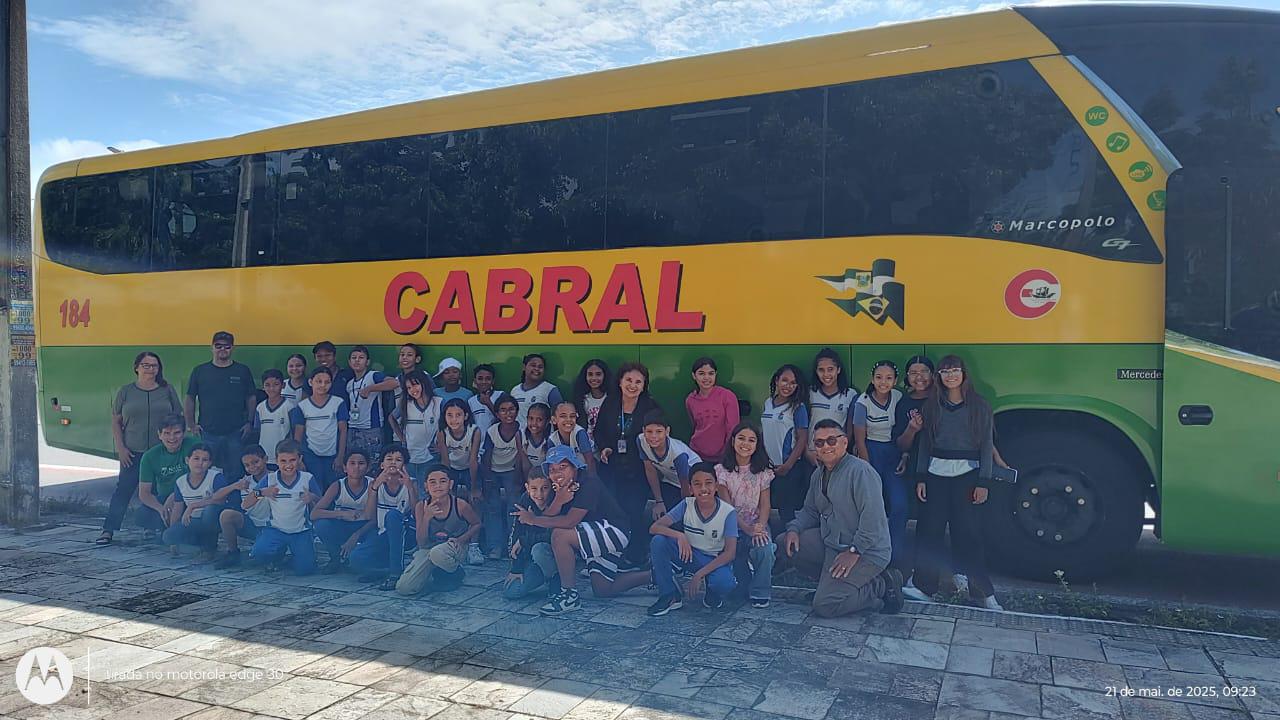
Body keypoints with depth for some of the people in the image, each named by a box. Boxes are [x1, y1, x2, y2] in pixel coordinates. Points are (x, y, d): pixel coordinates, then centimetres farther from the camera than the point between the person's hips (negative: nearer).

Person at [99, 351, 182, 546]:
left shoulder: (167, 390, 6)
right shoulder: (126, 391, 5)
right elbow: (116, 422, 6)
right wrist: (120, 448, -3)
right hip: (133, 452, 0)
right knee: (123, 489, -2)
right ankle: (108, 530, 2)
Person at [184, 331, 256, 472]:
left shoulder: (242, 371, 5)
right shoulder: (200, 371, 5)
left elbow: (251, 398, 8)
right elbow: (190, 399, 8)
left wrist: (249, 423, 1)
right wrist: (191, 424, 1)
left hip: (235, 433, 0)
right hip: (208, 433, 0)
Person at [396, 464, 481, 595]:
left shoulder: (460, 505, -17)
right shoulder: (421, 506, -12)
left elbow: (477, 524, 2)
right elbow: (421, 542, -11)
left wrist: (461, 539, -16)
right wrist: (426, 517, -27)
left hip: (455, 548, -3)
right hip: (428, 549, 3)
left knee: (437, 553, -41)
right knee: (403, 588, -15)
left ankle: (456, 574, -5)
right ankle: (434, 572, 16)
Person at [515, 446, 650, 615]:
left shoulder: (588, 483, -23)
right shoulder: (560, 489, 4)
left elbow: (570, 521, -31)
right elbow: (547, 520, -8)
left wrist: (533, 519, -22)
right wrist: (558, 500, -27)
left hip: (613, 532, -10)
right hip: (596, 537, 10)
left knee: (560, 536, -26)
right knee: (602, 590, 13)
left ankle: (569, 595, -15)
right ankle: (654, 576, 27)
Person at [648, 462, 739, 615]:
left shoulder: (728, 512, -17)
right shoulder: (686, 505, -12)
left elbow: (730, 552, -20)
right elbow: (654, 527, -17)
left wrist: (700, 574, -28)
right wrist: (679, 535, -37)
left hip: (716, 560, -3)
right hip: (689, 554, 3)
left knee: (725, 583, -38)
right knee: (658, 541, -24)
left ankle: (712, 596, 3)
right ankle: (670, 596, -8)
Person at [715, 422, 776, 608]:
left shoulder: (763, 471, 4)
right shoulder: (722, 470, -2)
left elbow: (765, 504, 0)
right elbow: (727, 505, -7)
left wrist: (760, 527, -20)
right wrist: (746, 529, -19)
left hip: (757, 525, 1)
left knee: (764, 548, -28)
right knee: (736, 554, -26)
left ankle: (760, 593, -7)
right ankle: (745, 589, 6)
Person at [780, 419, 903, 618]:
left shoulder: (860, 471, -18)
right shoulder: (818, 474, 12)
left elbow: (873, 516, -24)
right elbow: (809, 511, 19)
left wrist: (854, 551, -23)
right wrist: (794, 529, -1)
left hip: (866, 551, -9)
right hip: (831, 543, 9)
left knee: (824, 606, -17)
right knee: (787, 543, -1)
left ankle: (882, 586, 1)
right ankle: (831, 582, 9)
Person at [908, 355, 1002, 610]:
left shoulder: (979, 405, 2)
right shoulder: (931, 405, 9)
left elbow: (987, 445, 1)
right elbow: (924, 443, 10)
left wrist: (983, 483, -6)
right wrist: (921, 477, 4)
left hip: (967, 474, -2)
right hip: (936, 473, 3)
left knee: (968, 533, -4)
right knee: (929, 530, 2)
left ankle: (983, 591, 5)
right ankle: (923, 584, 12)